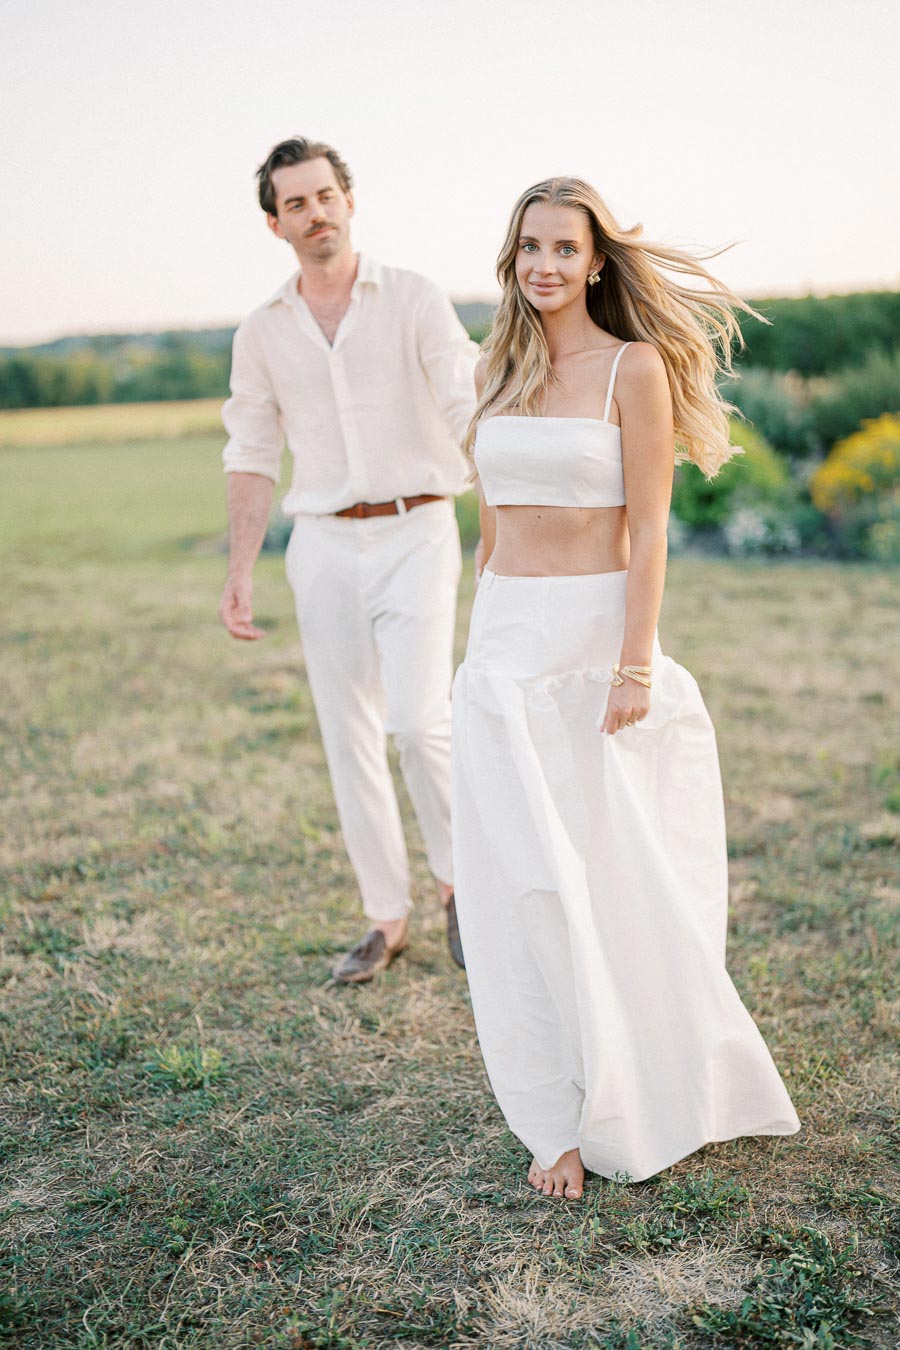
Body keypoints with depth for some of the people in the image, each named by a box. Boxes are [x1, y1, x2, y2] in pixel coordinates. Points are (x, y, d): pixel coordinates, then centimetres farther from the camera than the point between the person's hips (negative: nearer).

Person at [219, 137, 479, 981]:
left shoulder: (414, 301, -1)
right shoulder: (262, 331, 8)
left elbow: (471, 413, -9)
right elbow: (251, 459, 12)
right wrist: (239, 573, 5)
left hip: (415, 532, -3)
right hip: (323, 543, 4)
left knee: (418, 719, -16)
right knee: (348, 737, 6)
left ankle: (459, 880, 11)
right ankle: (386, 919, 19)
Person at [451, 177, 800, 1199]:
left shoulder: (634, 368, -5)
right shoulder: (497, 369, 11)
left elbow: (649, 528, -10)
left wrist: (635, 664, -16)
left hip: (596, 634, -5)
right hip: (505, 642, 5)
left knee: (614, 873, 3)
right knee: (525, 879, 5)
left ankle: (650, 1095, 25)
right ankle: (567, 1111, 21)